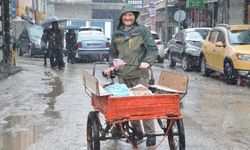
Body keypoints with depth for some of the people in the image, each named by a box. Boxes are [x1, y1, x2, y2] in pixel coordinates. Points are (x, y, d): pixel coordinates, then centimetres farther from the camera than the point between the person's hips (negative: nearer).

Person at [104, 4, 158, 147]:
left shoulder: (142, 30, 2)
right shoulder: (117, 34, 15)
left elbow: (153, 49, -1)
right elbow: (113, 53, 25)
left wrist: (147, 61, -18)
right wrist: (111, 66, 10)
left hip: (139, 74, -4)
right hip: (122, 75, 4)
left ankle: (150, 133, 3)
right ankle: (136, 131, 16)